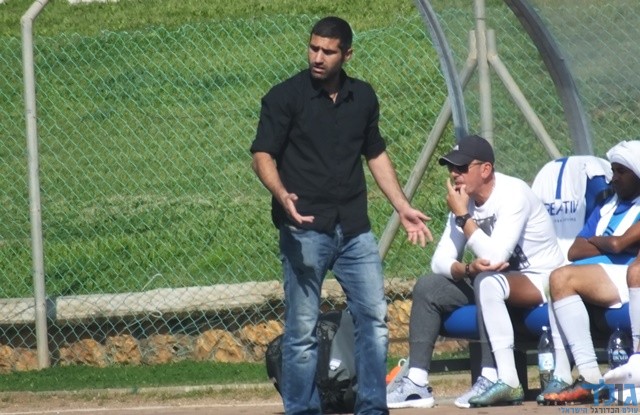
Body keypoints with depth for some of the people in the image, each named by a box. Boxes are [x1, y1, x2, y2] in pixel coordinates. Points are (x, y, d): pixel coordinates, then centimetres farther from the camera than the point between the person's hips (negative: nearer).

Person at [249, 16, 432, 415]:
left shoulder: (363, 97, 12)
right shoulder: (286, 96, -3)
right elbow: (263, 156, -7)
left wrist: (403, 208, 18)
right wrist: (283, 195, -26)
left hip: (354, 228, 4)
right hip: (305, 228, -4)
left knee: (375, 318, 2)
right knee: (302, 328, -3)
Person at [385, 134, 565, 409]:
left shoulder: (513, 194, -21)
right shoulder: (464, 199, 1)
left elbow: (495, 256, -32)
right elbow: (440, 260, -4)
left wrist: (462, 216, -24)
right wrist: (468, 268, -26)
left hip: (540, 282, -8)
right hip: (496, 281, 8)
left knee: (487, 281, -36)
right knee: (428, 288, -4)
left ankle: (503, 380, -36)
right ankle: (417, 382, -8)